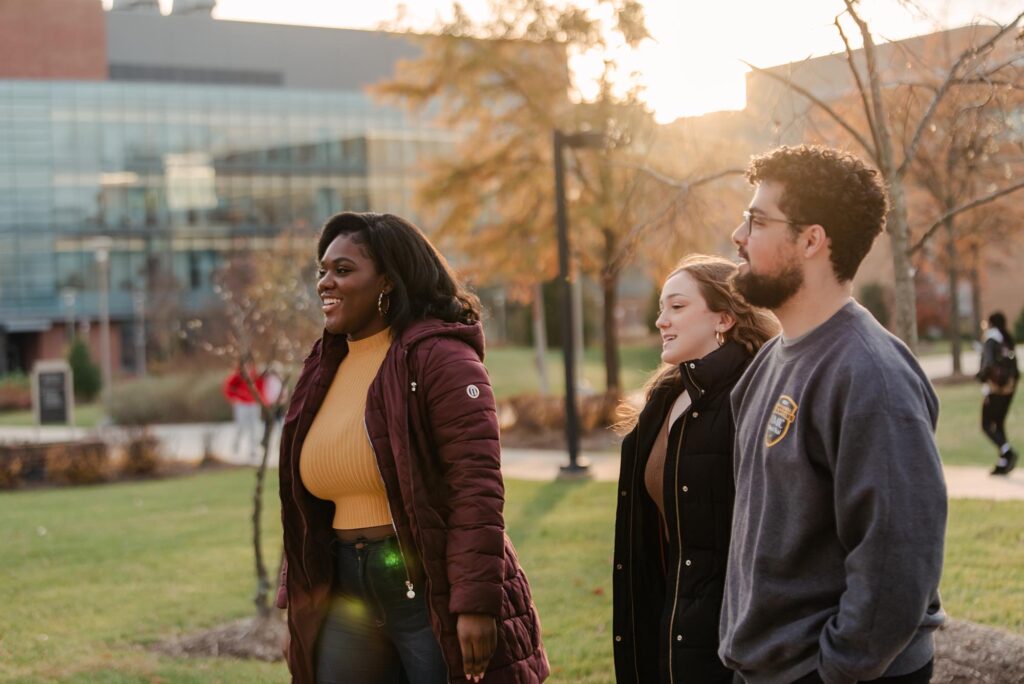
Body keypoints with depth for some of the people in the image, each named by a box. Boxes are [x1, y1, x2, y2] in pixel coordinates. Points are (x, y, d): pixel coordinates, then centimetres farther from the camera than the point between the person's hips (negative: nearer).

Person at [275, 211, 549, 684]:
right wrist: (300, 609, 15)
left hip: (434, 594, -7)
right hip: (350, 598, 7)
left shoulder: (439, 357, -12)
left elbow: (477, 488, -19)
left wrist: (475, 604, -24)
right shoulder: (325, 368, 11)